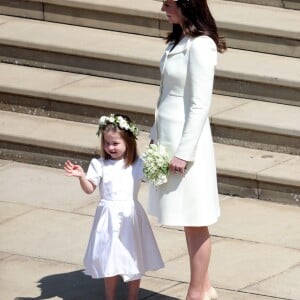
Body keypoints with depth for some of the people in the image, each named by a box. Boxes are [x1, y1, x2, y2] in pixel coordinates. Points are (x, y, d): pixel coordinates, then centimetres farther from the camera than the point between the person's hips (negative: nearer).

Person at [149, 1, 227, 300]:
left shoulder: (200, 45, -18)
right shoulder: (178, 40, 9)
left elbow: (200, 105, -19)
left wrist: (184, 152, -18)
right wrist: (156, 136, 18)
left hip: (187, 140, -9)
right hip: (169, 137, 9)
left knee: (194, 222, 1)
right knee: (190, 222, 15)